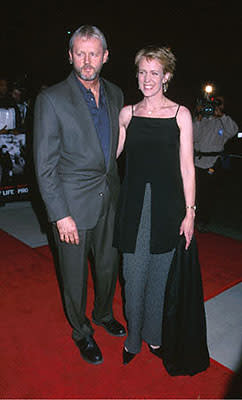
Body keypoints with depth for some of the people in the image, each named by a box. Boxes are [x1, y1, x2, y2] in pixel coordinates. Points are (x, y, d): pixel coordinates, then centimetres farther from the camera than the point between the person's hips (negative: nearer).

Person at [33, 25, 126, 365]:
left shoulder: (115, 94, 6)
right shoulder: (51, 100, -12)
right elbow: (45, 166, -13)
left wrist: (117, 188, 10)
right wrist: (61, 215, -16)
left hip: (109, 199, 5)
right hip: (72, 204, -5)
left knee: (109, 264, 20)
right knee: (75, 274, 12)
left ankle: (104, 314, 49)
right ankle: (81, 330, 39)